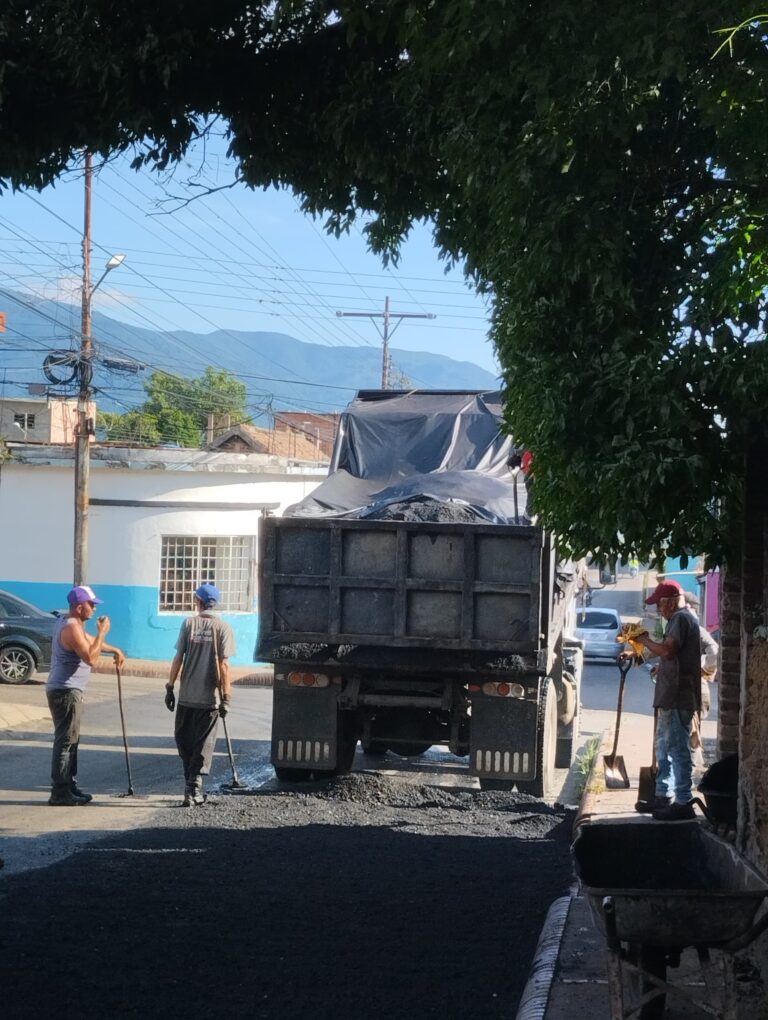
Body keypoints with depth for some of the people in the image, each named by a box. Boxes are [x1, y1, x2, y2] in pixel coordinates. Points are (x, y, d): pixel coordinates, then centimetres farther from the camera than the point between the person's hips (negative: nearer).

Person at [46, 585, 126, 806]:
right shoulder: (72, 628, -18)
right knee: (65, 741, -10)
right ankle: (59, 793, -10)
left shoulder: (73, 624, 15)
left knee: (71, 740, 16)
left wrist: (114, 650, 26)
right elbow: (91, 658, -25)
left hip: (68, 691, 11)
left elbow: (90, 641, 32)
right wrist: (102, 632, -18)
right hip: (66, 691, -11)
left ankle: (69, 786, 23)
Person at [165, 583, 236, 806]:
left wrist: (170, 687, 6)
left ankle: (191, 785, 19)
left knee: (183, 740, 16)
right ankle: (194, 788, -4)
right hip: (210, 697, -1)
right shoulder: (222, 628, -3)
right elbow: (223, 665, -8)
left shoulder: (189, 623, 0)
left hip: (186, 696, 1)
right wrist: (226, 697, -5)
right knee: (203, 744, 4)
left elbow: (178, 659, -2)